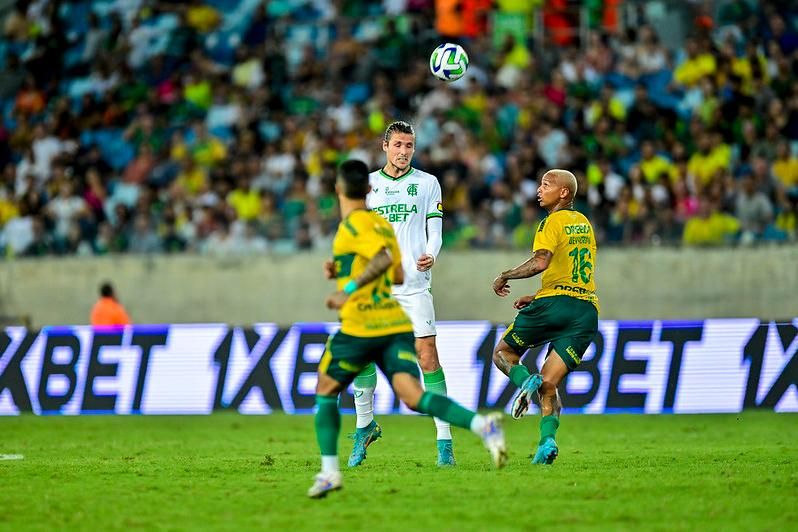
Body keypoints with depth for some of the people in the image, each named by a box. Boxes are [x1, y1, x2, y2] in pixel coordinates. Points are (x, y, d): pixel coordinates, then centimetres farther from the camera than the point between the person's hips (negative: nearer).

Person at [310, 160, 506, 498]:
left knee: (326, 391, 15)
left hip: (360, 327, -7)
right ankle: (483, 425, -33)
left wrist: (349, 288, -21)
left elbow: (383, 257, -23)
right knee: (413, 396, -10)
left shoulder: (353, 224, -7)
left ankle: (329, 471, 13)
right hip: (396, 326, 7)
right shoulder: (382, 223, 18)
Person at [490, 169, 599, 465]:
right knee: (549, 385, 5)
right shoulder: (584, 224, 22)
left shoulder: (553, 222, -2)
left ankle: (524, 380, -16)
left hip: (555, 304, -6)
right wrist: (537, 297, 26)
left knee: (502, 353, 14)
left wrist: (505, 276, -5)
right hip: (587, 311, 6)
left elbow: (541, 262, -19)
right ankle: (547, 441, -17)